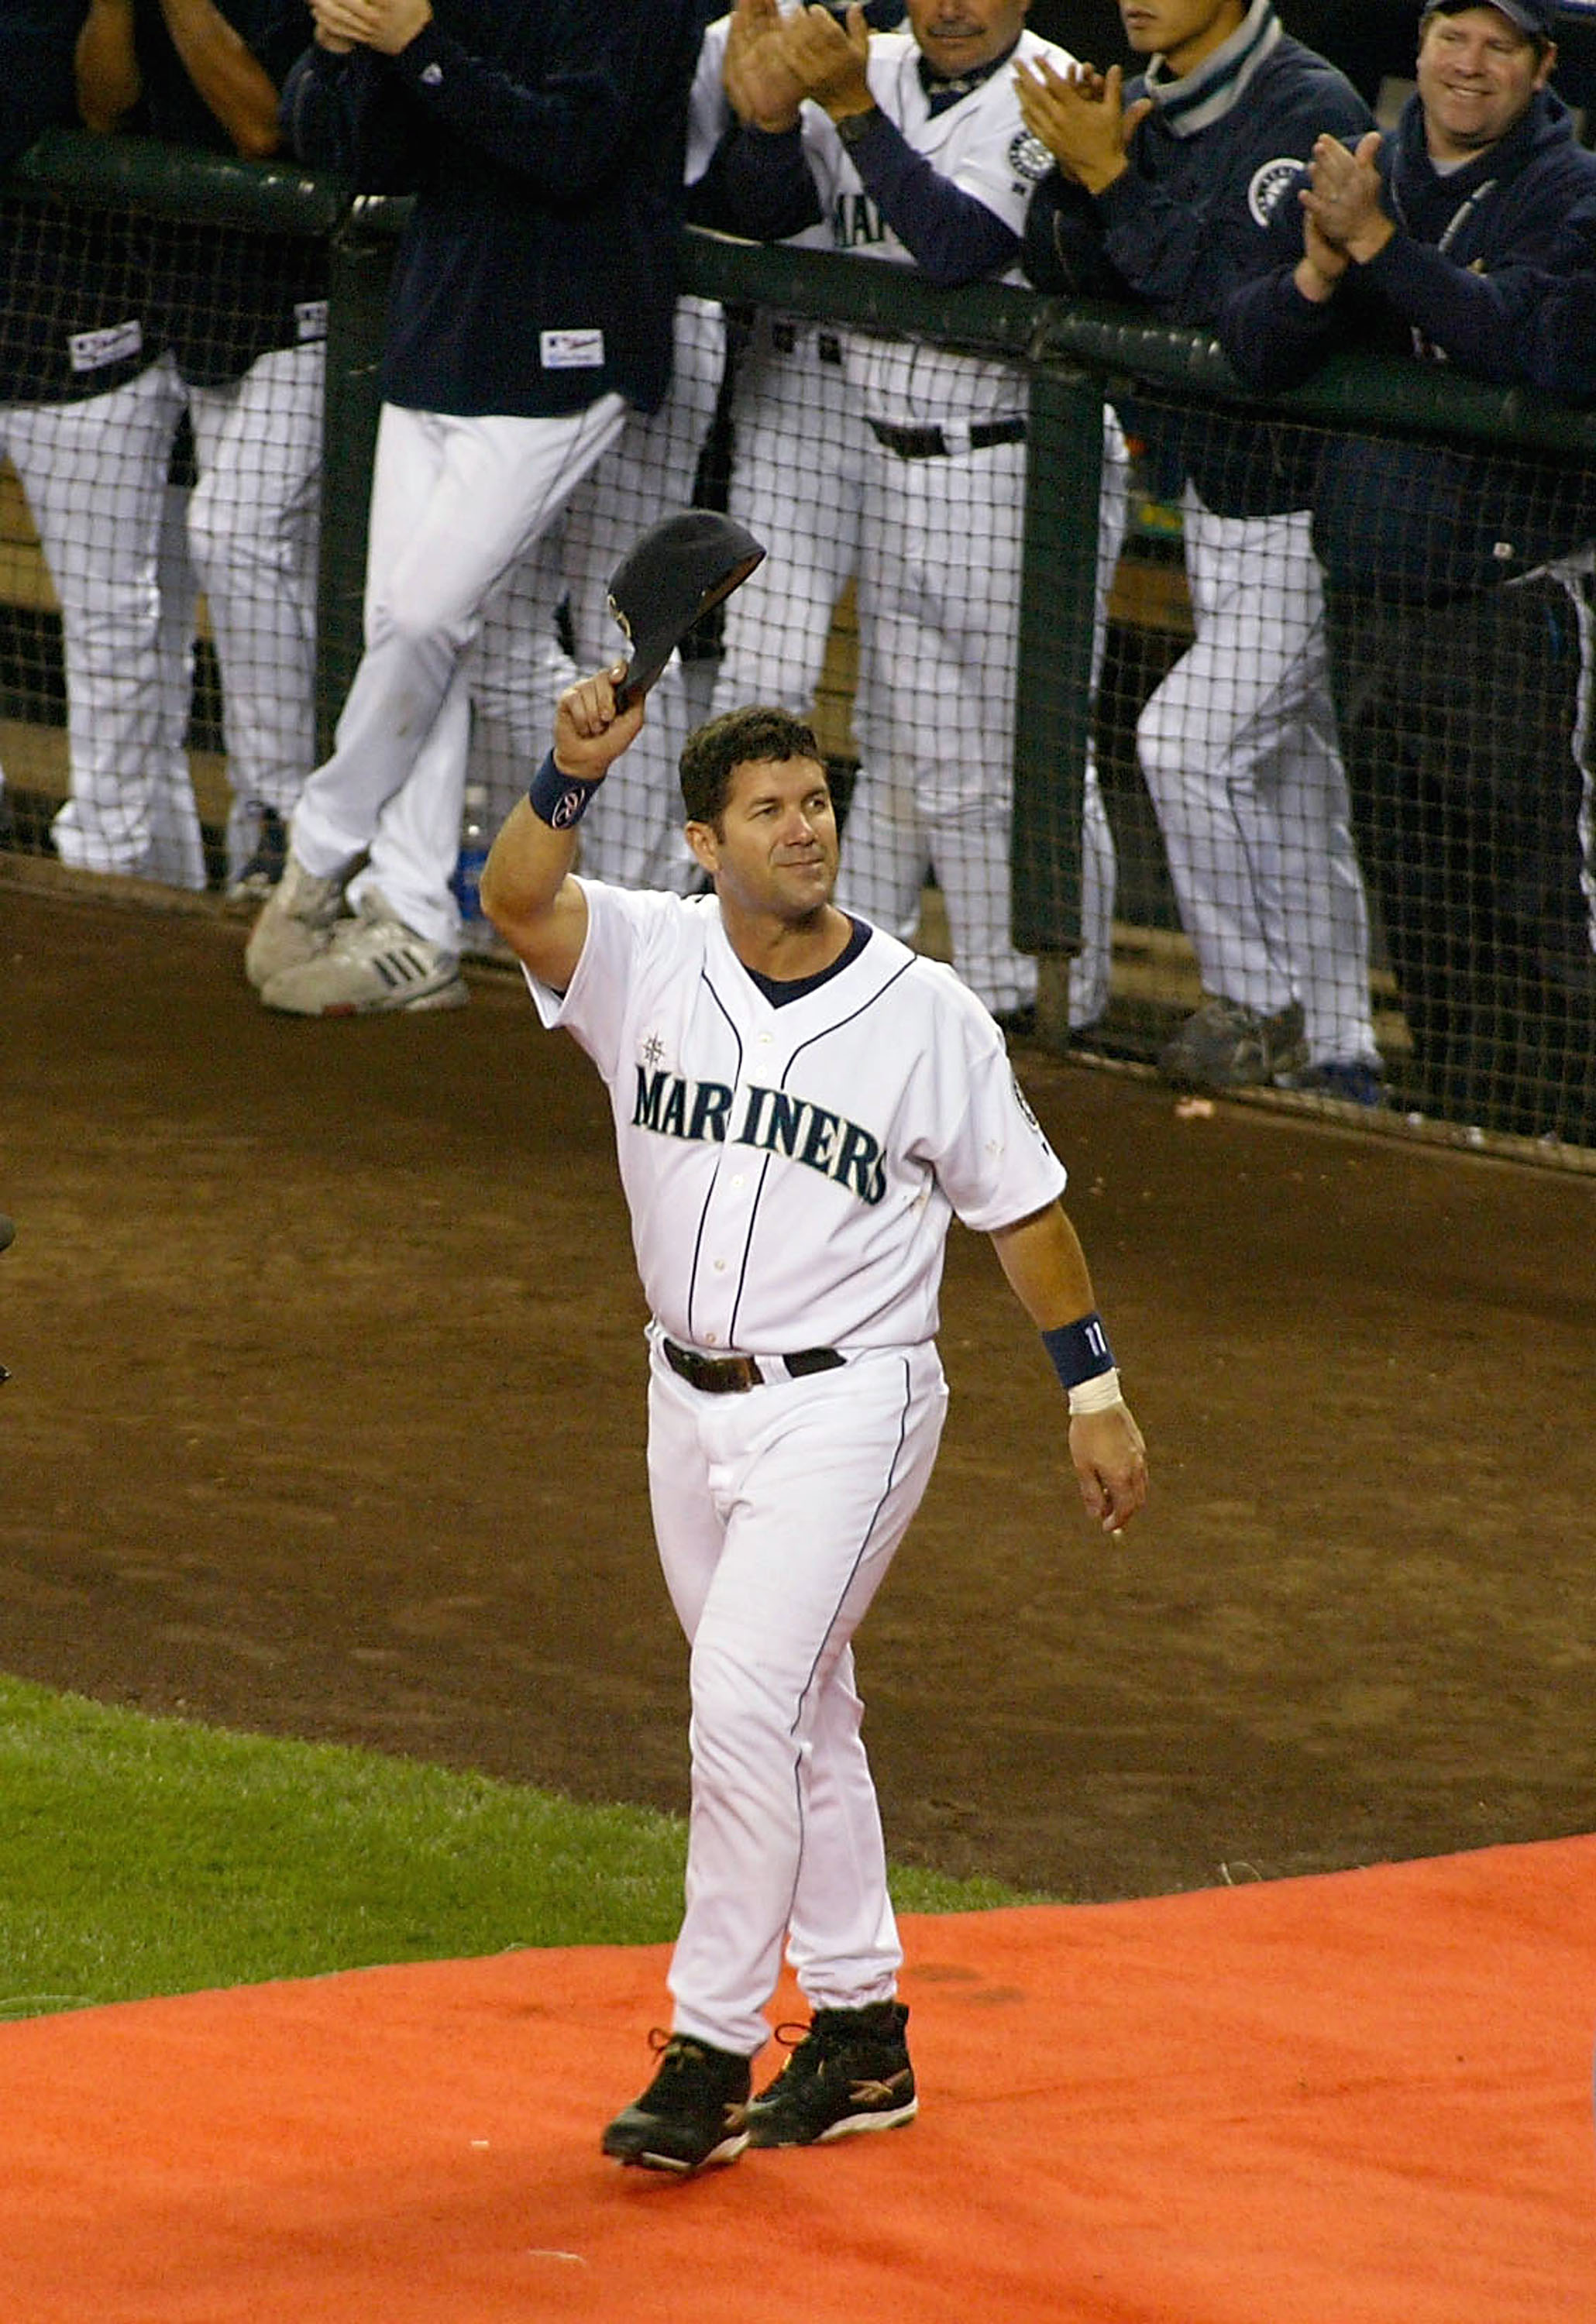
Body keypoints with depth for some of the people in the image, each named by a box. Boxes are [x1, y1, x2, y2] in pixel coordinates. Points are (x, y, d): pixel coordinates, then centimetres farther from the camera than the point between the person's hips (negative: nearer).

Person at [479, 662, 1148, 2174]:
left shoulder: (928, 1015, -8)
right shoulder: (646, 962, -3)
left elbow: (1020, 1207, 2)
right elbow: (515, 898, -23)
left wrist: (1095, 1395, 5)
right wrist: (574, 774, -40)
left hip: (847, 1408, -5)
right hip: (691, 1405, 5)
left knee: (743, 1698, -17)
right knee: (798, 1719, 15)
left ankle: (710, 2054, -11)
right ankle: (860, 2036, 27)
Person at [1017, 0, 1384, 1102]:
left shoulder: (1310, 109, -18)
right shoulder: (1147, 106, 7)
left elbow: (1247, 298, -28)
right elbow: (1061, 278, 4)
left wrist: (1114, 178, -26)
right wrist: (1078, 169, -14)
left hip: (1304, 511, -8)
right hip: (1215, 502, 8)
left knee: (1187, 737, -17)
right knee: (1289, 780, 14)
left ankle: (1256, 1002, -2)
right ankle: (1337, 1053, 23)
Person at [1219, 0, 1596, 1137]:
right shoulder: (1356, 176, 12)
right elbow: (1253, 350, 5)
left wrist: (1378, 241, -23)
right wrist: (1321, 266, -14)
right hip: (1371, 598, 6)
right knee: (1417, 897, 11)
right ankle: (1459, 1116, 21)